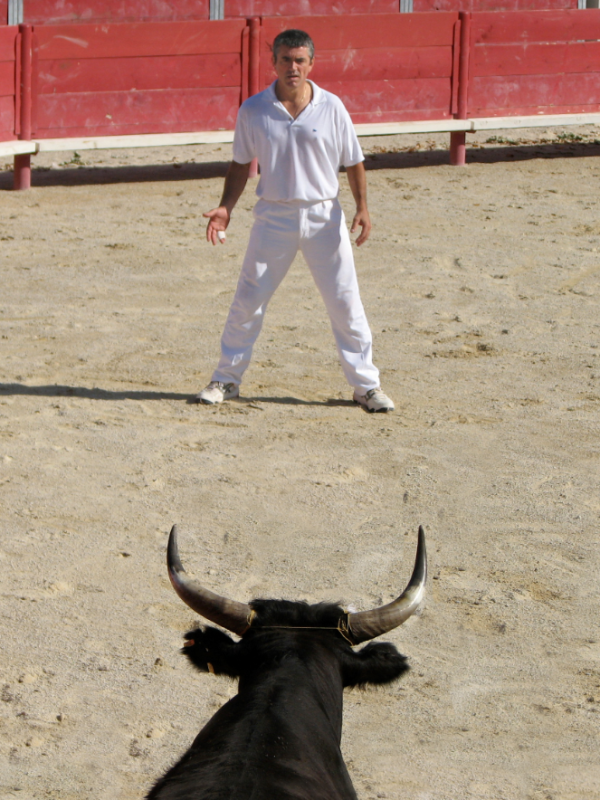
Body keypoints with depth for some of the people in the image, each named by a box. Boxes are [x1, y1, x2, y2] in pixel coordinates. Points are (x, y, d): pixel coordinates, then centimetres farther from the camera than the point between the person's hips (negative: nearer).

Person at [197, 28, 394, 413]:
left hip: (324, 216, 0)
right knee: (248, 301, 4)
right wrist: (226, 207, -3)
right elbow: (242, 164, 8)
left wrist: (363, 208, -8)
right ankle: (227, 379, 18)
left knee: (346, 302, 1)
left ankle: (366, 384, 12)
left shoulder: (332, 107, -4)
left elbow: (353, 161, 3)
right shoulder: (253, 111, -2)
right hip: (274, 217, 1)